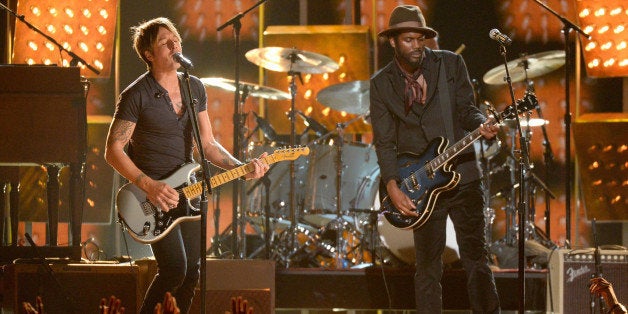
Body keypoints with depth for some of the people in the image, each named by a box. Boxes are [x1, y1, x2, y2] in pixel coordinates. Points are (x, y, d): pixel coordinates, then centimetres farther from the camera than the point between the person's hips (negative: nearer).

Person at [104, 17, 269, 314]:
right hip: (152, 193, -6)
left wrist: (241, 168, -6)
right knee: (174, 269, -17)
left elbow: (207, 144, 10)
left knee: (191, 273, 7)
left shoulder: (195, 88, 6)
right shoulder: (136, 95, -13)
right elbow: (113, 150, -12)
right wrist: (149, 186, -22)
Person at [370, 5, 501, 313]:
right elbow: (384, 140, -1)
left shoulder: (450, 64, 4)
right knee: (427, 266, 3)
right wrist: (392, 188, -12)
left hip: (462, 174, 0)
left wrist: (481, 125, -18)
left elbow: (465, 109, 6)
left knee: (476, 257, 3)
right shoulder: (381, 83, 3)